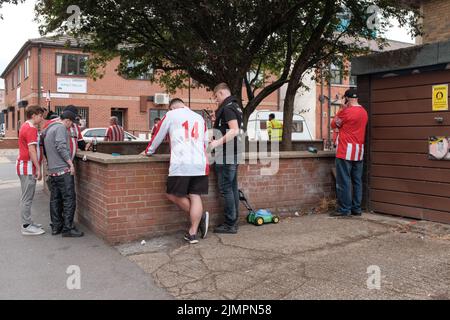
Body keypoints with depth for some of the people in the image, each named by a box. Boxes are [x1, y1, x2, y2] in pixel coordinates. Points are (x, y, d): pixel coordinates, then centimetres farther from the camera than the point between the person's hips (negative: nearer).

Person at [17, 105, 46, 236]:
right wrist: (38, 169, -18)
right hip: (28, 166, -10)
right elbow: (32, 150, -20)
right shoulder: (31, 128, -15)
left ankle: (27, 222, 23)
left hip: (24, 165, 10)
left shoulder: (26, 126, 17)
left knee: (27, 197, 15)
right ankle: (26, 227, 0)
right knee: (27, 198, -5)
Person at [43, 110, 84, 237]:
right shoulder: (61, 128, -9)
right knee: (69, 199, -6)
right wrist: (70, 163, -16)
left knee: (55, 199, 12)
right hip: (63, 169, -10)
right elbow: (61, 147, -19)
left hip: (52, 170, 10)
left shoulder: (49, 130, 21)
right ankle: (68, 228, -5)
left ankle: (56, 227, 16)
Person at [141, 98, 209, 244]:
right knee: (195, 196, 4)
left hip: (181, 164, -5)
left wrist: (148, 151, 29)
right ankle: (193, 233, 3)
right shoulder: (199, 118, 21)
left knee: (173, 195, 7)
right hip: (200, 164, 5)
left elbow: (158, 135, 15)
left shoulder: (171, 115, 8)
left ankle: (199, 217, 2)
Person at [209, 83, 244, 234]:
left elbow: (234, 130, -23)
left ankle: (230, 224, -3)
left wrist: (218, 142, -29)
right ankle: (233, 221, 17)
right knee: (233, 187, 11)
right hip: (234, 155, 10)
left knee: (226, 188, -6)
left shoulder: (227, 108, -13)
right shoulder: (236, 106, 18)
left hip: (226, 156, -10)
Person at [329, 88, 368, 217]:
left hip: (346, 151, -8)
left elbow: (333, 125, 1)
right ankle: (356, 208, 15)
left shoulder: (346, 111, -12)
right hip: (359, 151, 8)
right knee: (357, 181, 10)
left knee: (344, 181, -3)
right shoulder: (364, 112, 12)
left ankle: (344, 209, 0)